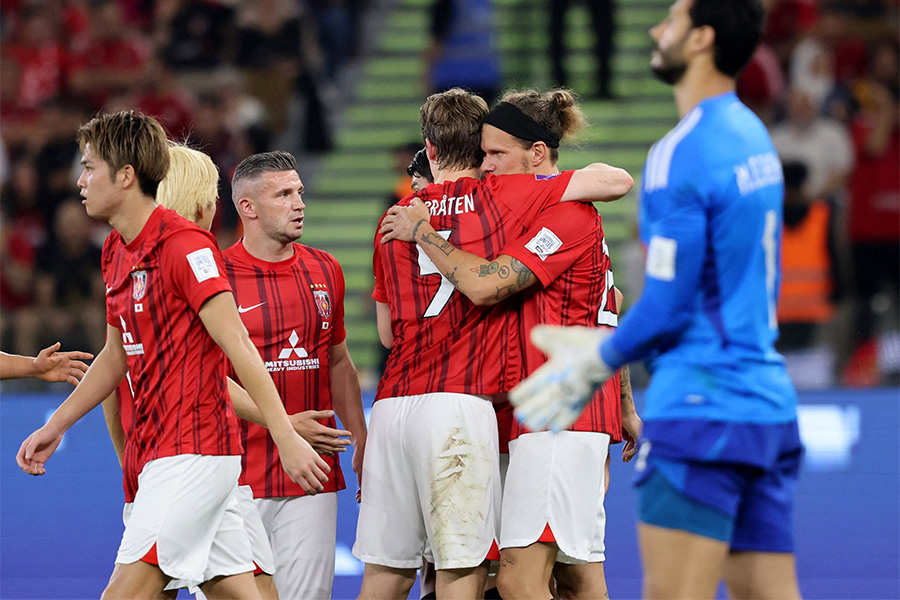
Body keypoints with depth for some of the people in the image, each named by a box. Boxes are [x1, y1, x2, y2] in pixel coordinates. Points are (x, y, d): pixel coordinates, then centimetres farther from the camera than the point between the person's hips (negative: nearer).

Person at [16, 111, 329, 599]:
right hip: (157, 448, 9)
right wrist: (56, 426, 27)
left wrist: (287, 438, -21)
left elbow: (238, 345, -18)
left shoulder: (184, 245, -14)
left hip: (192, 450, -9)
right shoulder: (117, 251, 14)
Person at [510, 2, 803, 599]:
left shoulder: (680, 155, -14)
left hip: (700, 409, -9)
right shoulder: (753, 136, 13)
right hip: (769, 404, 9)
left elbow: (666, 312, -14)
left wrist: (596, 363, 3)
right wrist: (606, 346, 23)